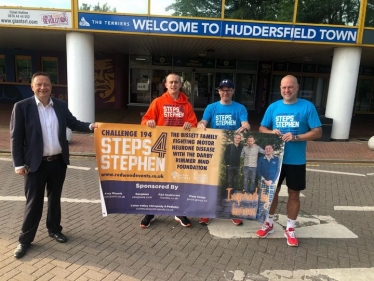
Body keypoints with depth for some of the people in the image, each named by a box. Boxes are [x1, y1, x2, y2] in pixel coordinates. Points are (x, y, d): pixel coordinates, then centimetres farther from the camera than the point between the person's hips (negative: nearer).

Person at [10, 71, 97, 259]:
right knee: (34, 202, 6)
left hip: (58, 161, 4)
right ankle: (25, 239, 23)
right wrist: (18, 163, -10)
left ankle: (54, 229, 36)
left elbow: (73, 123, 12)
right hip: (36, 163, -3)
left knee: (55, 198, 17)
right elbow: (16, 137, -7)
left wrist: (90, 126, -7)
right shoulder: (22, 107, -8)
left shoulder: (61, 105, 4)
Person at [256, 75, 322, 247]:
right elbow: (262, 128, 8)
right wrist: (271, 132, -14)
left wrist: (296, 137, -21)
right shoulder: (273, 107, 3)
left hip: (296, 160, -2)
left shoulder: (307, 107, -4)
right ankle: (268, 223, 30)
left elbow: (317, 132, -7)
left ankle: (290, 229, 26)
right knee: (272, 191, 12)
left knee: (294, 194, 9)